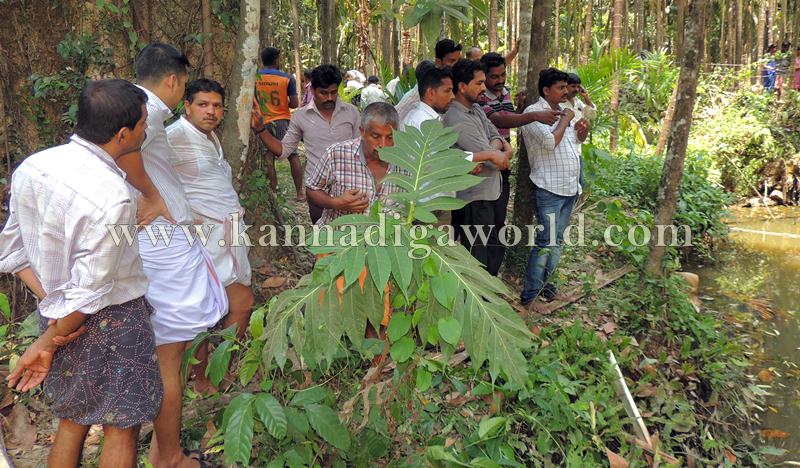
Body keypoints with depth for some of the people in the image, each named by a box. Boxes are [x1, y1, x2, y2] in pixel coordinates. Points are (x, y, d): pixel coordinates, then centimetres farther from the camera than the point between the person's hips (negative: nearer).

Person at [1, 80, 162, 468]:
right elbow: (90, 291, -23)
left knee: (72, 420, 25)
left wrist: (51, 304, -1)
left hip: (57, 314, 7)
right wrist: (46, 344, -9)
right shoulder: (113, 197, -28)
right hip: (112, 321, -7)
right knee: (121, 428, 13)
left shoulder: (31, 167, -6)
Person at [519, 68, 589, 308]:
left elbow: (576, 139, 27)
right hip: (550, 189, -9)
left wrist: (582, 130, 4)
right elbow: (550, 142, -25)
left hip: (571, 187, 9)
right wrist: (565, 120, -10)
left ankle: (544, 282, 27)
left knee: (557, 240, 15)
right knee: (547, 242, -9)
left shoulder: (563, 110, 15)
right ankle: (529, 295, -1)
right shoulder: (534, 112, -11)